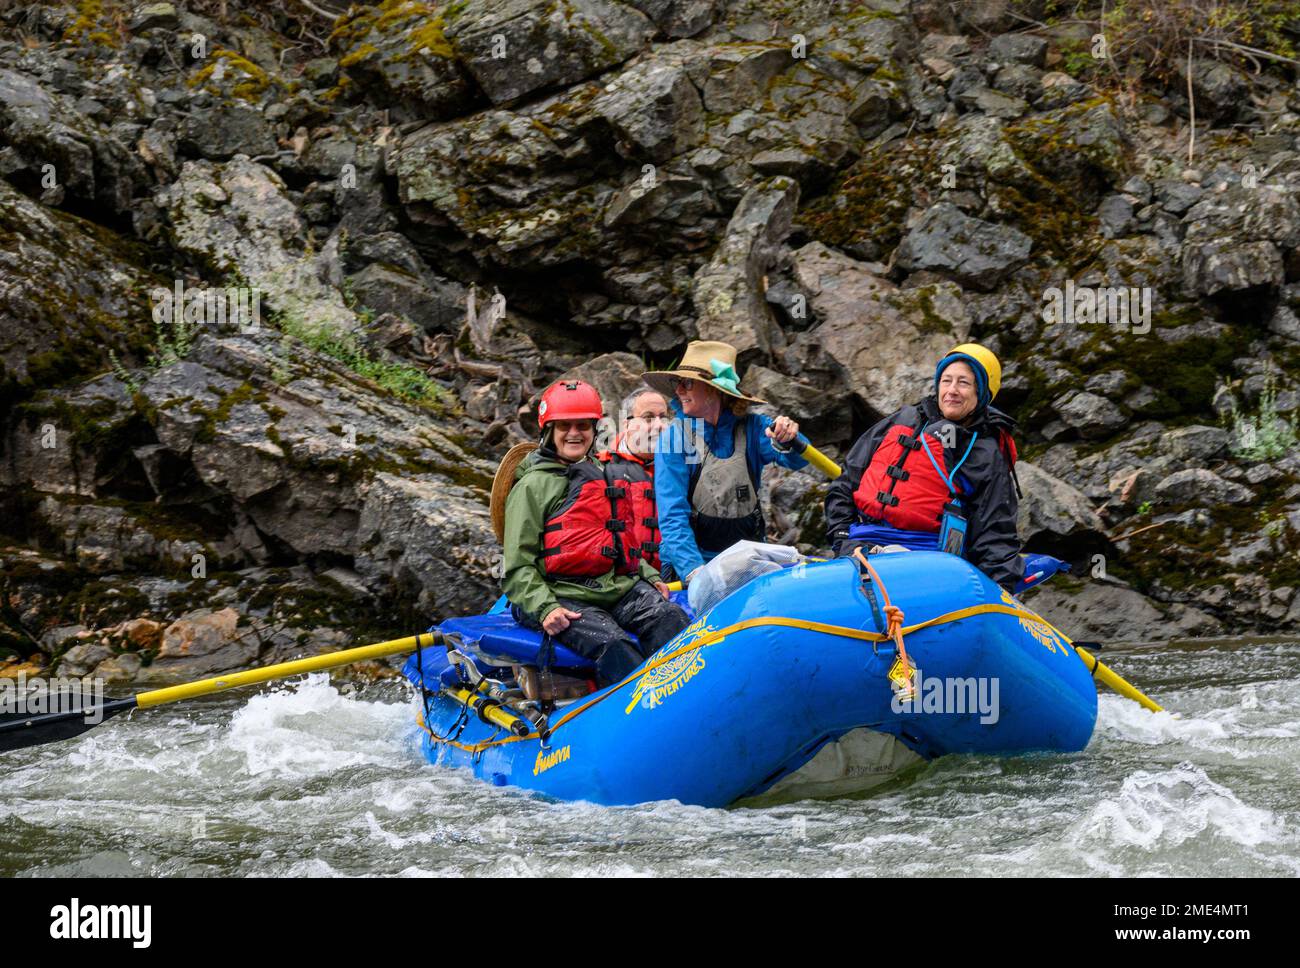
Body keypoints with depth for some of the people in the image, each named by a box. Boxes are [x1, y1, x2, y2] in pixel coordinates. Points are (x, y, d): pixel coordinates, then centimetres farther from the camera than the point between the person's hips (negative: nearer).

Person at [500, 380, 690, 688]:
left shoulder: (602, 476, 24)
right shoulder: (532, 486, 2)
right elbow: (518, 566, -3)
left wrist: (649, 576, 21)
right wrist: (544, 608, -18)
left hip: (617, 584, 6)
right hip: (564, 598, -6)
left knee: (670, 618, -22)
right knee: (612, 645, -32)